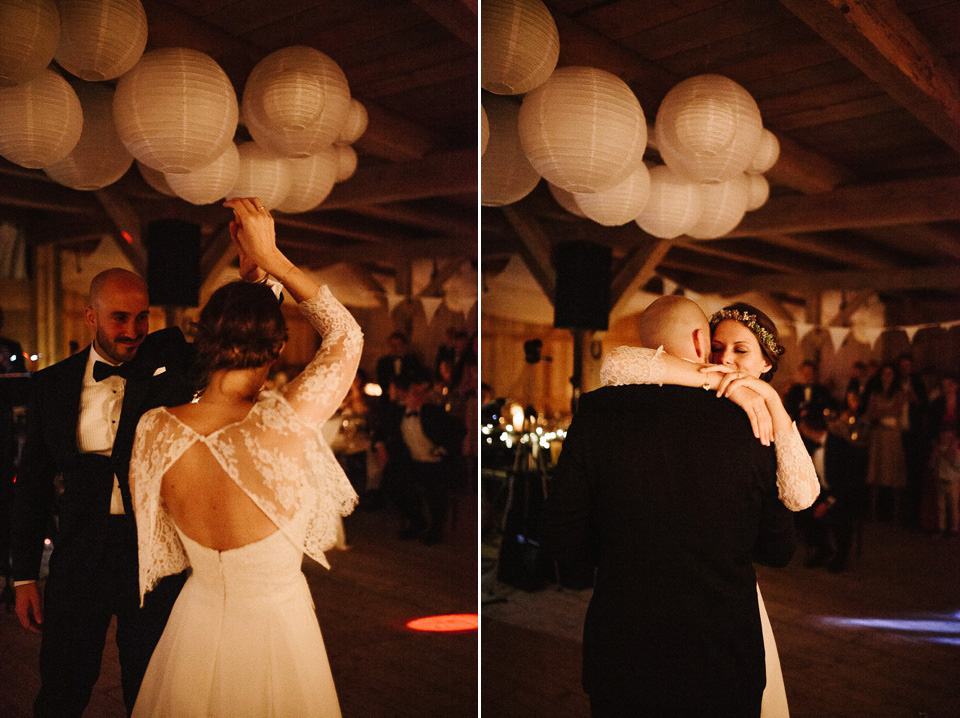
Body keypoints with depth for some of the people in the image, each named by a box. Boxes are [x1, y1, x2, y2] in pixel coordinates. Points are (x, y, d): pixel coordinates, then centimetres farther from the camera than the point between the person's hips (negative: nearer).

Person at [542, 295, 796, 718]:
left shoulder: (598, 410, -12)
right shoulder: (746, 421, -11)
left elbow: (561, 541, -8)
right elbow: (778, 551, -2)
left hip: (622, 663, 0)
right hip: (727, 667, 1)